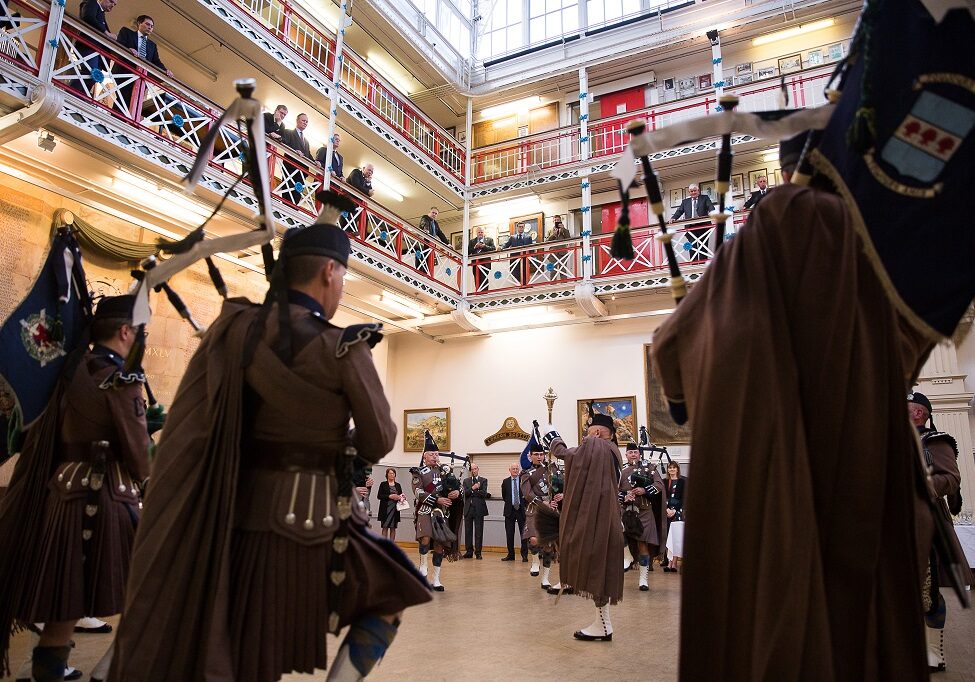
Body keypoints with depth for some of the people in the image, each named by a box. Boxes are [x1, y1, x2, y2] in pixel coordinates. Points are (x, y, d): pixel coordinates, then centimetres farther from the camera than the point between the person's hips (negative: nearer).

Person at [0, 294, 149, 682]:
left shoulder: (72, 373, 8)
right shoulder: (121, 380, -15)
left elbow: (47, 439, 13)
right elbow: (138, 454, -12)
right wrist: (141, 483, 8)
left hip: (62, 492, 8)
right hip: (103, 497, -7)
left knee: (66, 596, 16)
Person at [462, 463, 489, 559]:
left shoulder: (483, 480, 7)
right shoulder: (466, 481, 13)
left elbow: (483, 493, -7)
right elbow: (465, 493, -3)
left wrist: (471, 492, -9)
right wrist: (473, 488, -19)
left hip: (479, 508, -2)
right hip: (468, 508, 2)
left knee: (479, 531, -1)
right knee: (468, 530, 5)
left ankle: (478, 552, 4)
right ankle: (469, 551, 12)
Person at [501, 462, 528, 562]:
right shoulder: (505, 482, 7)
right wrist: (509, 502, 10)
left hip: (521, 509, -2)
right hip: (510, 510, 2)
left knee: (523, 533, 1)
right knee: (509, 534, 6)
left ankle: (524, 555, 7)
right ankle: (510, 555, 15)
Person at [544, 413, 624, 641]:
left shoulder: (594, 445, -13)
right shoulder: (611, 451, 14)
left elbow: (565, 454, -6)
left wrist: (554, 441, 12)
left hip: (595, 517, -9)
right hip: (604, 517, 9)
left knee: (595, 568, -3)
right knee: (599, 569, 12)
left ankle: (603, 625, 3)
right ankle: (603, 622, 18)